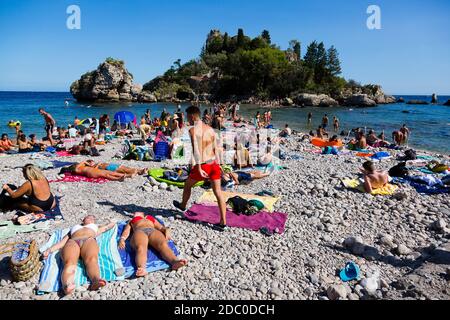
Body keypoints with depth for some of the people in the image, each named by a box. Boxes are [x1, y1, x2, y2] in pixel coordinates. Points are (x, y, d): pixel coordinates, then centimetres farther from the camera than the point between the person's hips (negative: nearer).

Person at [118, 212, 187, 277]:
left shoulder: (151, 219, 41)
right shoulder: (131, 222, 39)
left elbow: (161, 227, 25)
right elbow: (126, 232, 20)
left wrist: (166, 230, 0)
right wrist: (122, 240, -4)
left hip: (153, 231, 1)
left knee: (163, 244, -35)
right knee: (141, 248, -38)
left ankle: (175, 261, -63)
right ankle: (142, 268, -65)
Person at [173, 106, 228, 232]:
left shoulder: (193, 130, -10)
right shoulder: (210, 129, 9)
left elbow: (196, 150, -20)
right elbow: (215, 149, 11)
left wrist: (199, 168, -22)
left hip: (203, 165, -5)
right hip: (214, 163, 5)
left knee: (187, 185, 22)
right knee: (218, 192, 5)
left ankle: (183, 206, 47)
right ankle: (223, 223, 5)